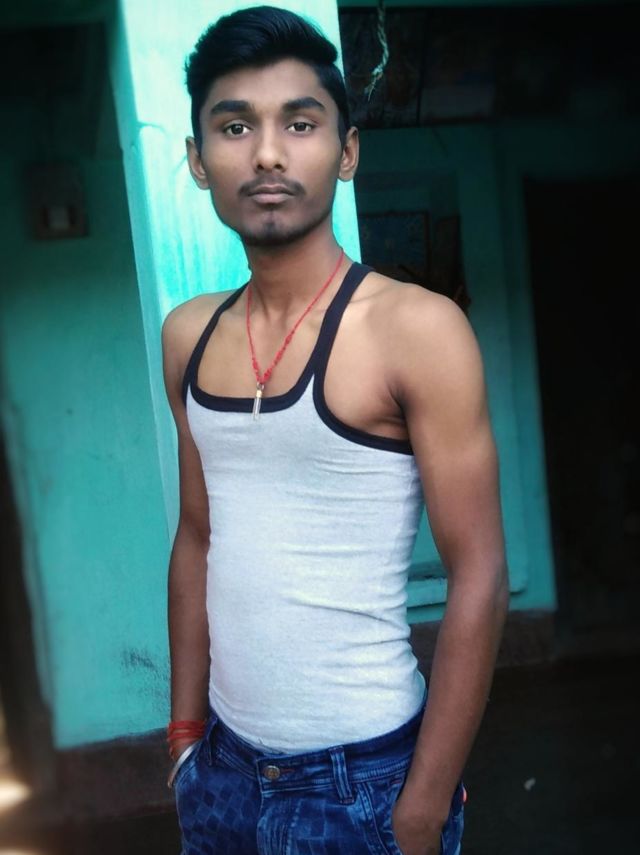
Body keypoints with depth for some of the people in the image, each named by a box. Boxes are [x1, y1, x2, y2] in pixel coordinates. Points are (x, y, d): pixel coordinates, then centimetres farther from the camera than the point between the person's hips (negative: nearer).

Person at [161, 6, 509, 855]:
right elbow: (197, 541, 9)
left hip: (364, 775, -5)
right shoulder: (189, 337, 1)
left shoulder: (416, 329, -15)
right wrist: (186, 734, 9)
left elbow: (478, 579, -15)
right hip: (223, 767, 5)